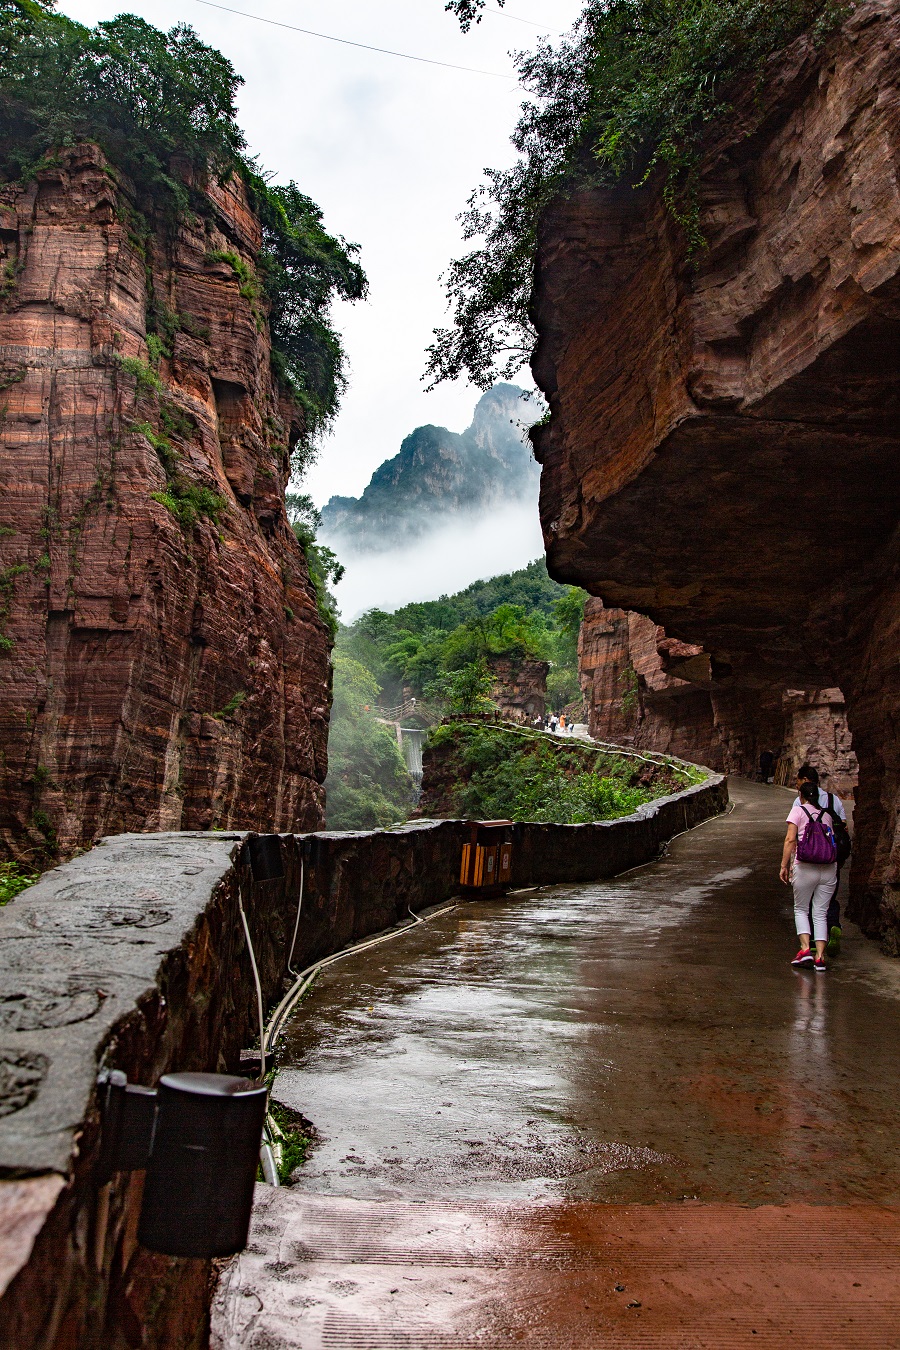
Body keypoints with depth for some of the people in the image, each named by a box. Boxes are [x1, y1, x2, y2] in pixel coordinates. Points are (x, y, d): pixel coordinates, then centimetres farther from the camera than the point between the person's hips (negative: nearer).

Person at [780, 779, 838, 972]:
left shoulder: (798, 810, 3)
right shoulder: (826, 814, 15)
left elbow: (790, 839, -5)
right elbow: (831, 839, 8)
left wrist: (784, 866, -3)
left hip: (806, 867, -3)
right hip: (829, 867, 3)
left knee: (801, 909, 13)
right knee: (821, 913, 8)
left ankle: (805, 949, -3)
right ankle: (820, 957, 1)